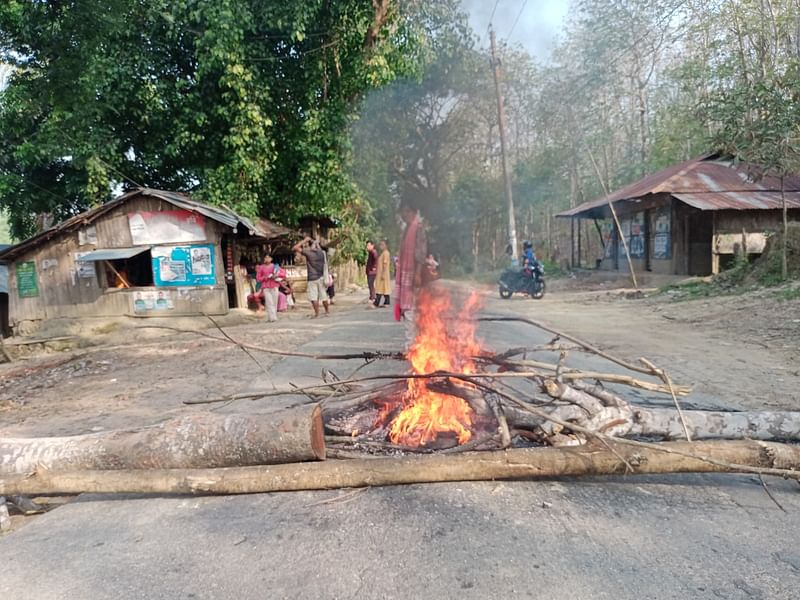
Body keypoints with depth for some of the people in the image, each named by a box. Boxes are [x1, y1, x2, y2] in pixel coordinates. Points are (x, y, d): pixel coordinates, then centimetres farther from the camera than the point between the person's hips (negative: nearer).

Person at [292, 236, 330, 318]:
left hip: (312, 278, -5)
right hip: (321, 277, 5)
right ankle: (327, 311, 23)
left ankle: (316, 313, -7)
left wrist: (304, 240, -4)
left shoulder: (308, 252, -11)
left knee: (313, 297, -3)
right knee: (323, 296, 14)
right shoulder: (322, 252, 4)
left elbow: (294, 248, -11)